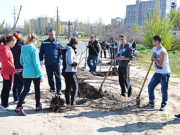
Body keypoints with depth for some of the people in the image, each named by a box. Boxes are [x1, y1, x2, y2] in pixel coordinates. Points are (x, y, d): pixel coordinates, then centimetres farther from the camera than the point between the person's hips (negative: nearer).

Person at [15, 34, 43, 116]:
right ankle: (38, 106, 27)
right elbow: (36, 63, -18)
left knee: (25, 90, 6)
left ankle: (18, 107, -7)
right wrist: (40, 75, -14)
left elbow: (21, 62, 14)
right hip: (34, 73, -5)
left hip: (25, 73, 5)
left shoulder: (23, 49, 6)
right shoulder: (33, 49, -15)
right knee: (37, 89, 13)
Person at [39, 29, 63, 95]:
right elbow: (41, 52, 10)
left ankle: (59, 90, 6)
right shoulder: (44, 42, 7)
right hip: (48, 63, 2)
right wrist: (41, 60, 4)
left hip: (56, 63, -2)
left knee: (58, 76, -1)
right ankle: (52, 88, 26)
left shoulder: (58, 42, 3)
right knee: (50, 76, 11)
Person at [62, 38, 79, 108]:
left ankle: (67, 102, 23)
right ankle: (73, 102, 2)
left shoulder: (65, 49, 12)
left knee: (67, 87, 17)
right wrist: (75, 63, -7)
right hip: (71, 72, -9)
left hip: (65, 71, 9)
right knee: (75, 87, 3)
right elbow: (70, 61, -25)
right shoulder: (70, 50, -17)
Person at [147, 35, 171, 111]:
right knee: (150, 86, 6)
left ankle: (163, 105, 20)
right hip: (157, 73, 8)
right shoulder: (154, 49, 5)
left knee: (164, 90, 3)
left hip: (165, 73, -8)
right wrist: (152, 57, -1)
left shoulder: (162, 51, -23)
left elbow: (160, 64, -26)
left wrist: (154, 59, -10)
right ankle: (151, 102, 20)